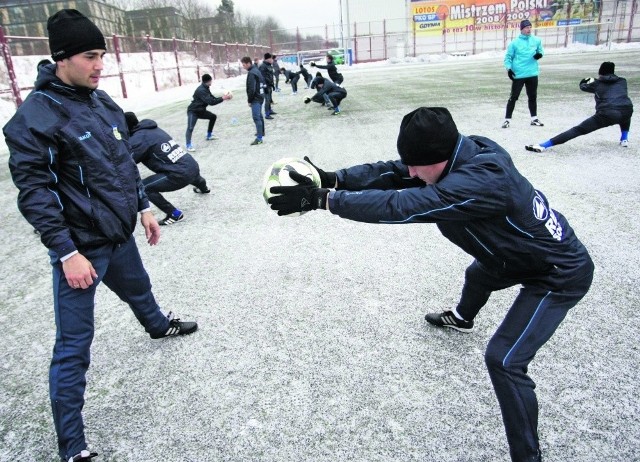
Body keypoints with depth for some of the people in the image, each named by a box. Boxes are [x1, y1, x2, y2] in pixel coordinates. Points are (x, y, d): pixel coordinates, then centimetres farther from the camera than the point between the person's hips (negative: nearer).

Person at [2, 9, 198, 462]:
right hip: (80, 247, -7)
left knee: (139, 291, 32)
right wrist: (67, 252, -21)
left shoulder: (102, 100, 6)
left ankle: (158, 326, 66)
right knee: (74, 345, -1)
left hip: (118, 236, 8)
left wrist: (143, 207, 15)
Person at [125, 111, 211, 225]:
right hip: (193, 166, 9)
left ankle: (175, 214, -1)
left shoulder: (138, 138, -12)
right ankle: (203, 188, 78)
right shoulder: (153, 129, 12)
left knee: (143, 188, -9)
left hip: (181, 174, -9)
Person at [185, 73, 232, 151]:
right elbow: (211, 102, -32)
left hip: (201, 110, 10)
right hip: (193, 111, -10)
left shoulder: (206, 88, 4)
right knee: (190, 128, -25)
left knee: (213, 117, 20)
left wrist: (224, 97, -1)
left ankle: (209, 135, 29)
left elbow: (213, 98, 13)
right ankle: (189, 145, -30)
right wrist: (223, 98, -29)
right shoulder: (201, 90, -27)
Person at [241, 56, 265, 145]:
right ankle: (261, 132, 40)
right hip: (260, 96, 10)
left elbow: (251, 89, -22)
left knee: (256, 117, -14)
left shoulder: (251, 73, -17)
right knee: (259, 115, 24)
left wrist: (249, 100, -13)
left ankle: (259, 138, -18)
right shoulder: (256, 70, 13)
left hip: (255, 98, -10)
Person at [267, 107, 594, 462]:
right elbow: (391, 172, -17)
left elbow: (398, 205, -45)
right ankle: (461, 318, 71)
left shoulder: (479, 182, -41)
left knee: (503, 359, -15)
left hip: (560, 273, -9)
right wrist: (332, 178, -28)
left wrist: (321, 199, -43)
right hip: (524, 253, 10)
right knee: (478, 274, 35)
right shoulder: (465, 152, -15)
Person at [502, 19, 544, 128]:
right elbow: (508, 56, -1)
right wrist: (509, 68, -14)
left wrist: (539, 54, -6)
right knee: (513, 97, -4)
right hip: (518, 74, -4)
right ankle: (507, 119, 1)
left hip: (532, 74, 4)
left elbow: (540, 51, 17)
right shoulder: (515, 43, -5)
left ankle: (534, 118, 23)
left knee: (533, 97, 13)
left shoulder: (536, 40, 5)